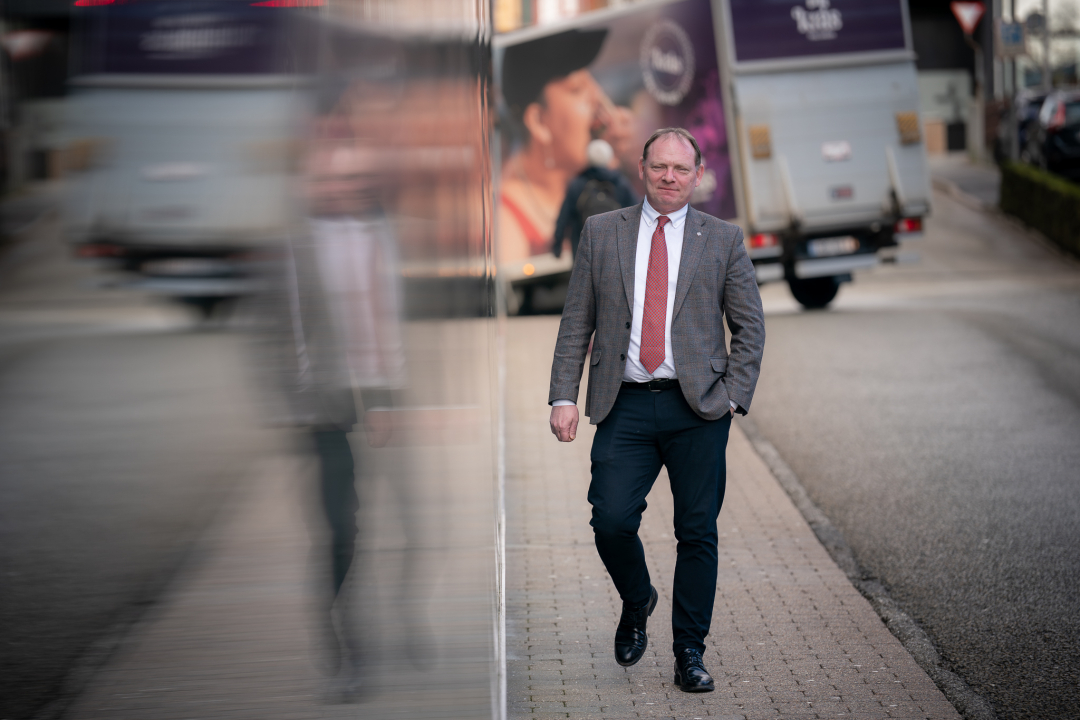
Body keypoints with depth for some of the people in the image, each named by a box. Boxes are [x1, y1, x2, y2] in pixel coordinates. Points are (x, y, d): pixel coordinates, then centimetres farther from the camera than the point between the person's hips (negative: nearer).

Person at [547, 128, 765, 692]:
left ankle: (689, 653, 14)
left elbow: (750, 327, 8)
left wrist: (733, 396, -3)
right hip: (625, 407, 0)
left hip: (698, 409, 0)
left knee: (697, 533, 2)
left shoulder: (723, 240, 7)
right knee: (611, 520, -11)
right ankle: (636, 602, 20)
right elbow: (575, 323, 8)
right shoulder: (600, 233, 9)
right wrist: (563, 396, -1)